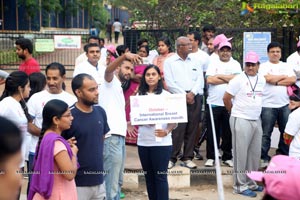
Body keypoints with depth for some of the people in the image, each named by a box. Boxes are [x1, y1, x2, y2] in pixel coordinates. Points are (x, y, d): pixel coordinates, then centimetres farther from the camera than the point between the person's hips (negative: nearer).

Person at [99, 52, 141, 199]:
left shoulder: (119, 88, 24)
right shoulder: (111, 81, -2)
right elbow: (108, 70, -26)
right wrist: (125, 55, -40)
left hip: (119, 137, 10)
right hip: (111, 137, -10)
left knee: (117, 181, 16)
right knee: (111, 183, -9)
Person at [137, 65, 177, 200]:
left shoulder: (166, 95, -1)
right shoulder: (140, 95, 8)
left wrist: (166, 131, -24)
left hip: (161, 142, -4)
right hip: (143, 142, 4)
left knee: (160, 176, -1)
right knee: (149, 176, 10)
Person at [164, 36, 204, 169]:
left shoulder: (194, 62, 17)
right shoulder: (169, 62, 4)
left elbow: (200, 80, 9)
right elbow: (169, 83, -5)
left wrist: (192, 93, -8)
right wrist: (184, 95, -10)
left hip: (195, 98, 4)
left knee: (192, 129, 4)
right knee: (177, 129, -10)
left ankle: (187, 158, 12)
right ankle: (171, 158, -2)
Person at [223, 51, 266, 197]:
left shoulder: (262, 79, 9)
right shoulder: (238, 80, -9)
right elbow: (226, 98, -5)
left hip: (256, 120, 6)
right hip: (241, 121, -6)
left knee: (255, 154, 11)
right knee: (241, 154, -1)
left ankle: (251, 182, 23)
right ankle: (240, 185, 6)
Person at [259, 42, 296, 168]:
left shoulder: (286, 66, 12)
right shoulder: (264, 66, 1)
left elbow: (293, 80, -3)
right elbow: (268, 78, -17)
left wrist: (276, 82, -10)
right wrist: (284, 77, -4)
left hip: (284, 105, 4)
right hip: (268, 105, -4)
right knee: (266, 134, 1)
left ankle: (283, 156, 24)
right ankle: (263, 158, 8)